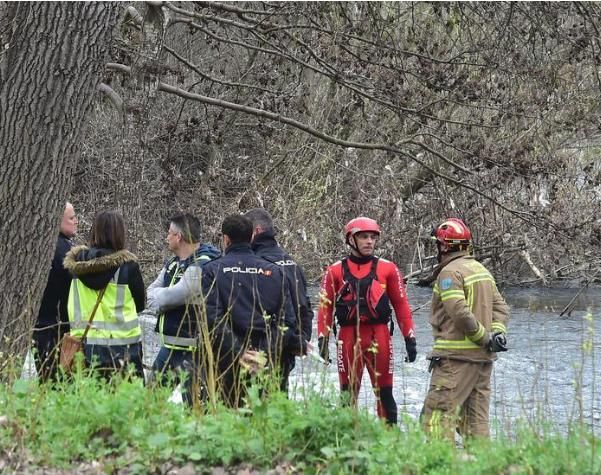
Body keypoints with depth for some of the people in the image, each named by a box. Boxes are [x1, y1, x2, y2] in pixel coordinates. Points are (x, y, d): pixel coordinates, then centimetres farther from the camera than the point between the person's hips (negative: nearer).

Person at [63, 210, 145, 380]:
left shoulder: (78, 262, 1)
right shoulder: (127, 264, -9)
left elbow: (73, 305, 10)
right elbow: (139, 304, 3)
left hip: (86, 345, 4)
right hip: (121, 344, -4)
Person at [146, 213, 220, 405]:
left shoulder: (202, 266, -18)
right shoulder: (173, 263, 13)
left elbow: (171, 297, -21)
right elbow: (151, 294, 10)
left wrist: (159, 295, 0)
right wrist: (164, 298, -11)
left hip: (191, 351, -9)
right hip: (168, 346, 9)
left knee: (193, 403, -6)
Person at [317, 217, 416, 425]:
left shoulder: (387, 269, 5)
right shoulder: (335, 271, 5)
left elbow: (401, 305, 7)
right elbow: (325, 307, 5)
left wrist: (410, 338, 3)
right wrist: (323, 339, -2)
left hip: (379, 336, 0)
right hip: (348, 337, 0)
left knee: (384, 393, 4)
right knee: (348, 393, 7)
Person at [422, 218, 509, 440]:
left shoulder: (450, 272, -11)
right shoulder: (481, 269, 17)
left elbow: (460, 313, -21)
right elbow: (501, 306, 15)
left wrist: (484, 337, -12)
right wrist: (498, 332, 1)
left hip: (457, 355, -9)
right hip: (484, 356, 9)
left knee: (438, 413, -9)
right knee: (476, 417, 12)